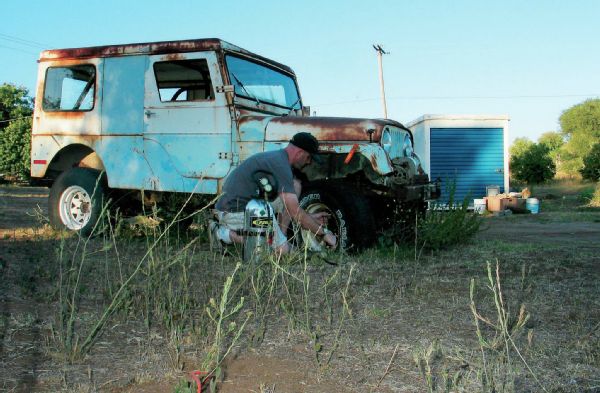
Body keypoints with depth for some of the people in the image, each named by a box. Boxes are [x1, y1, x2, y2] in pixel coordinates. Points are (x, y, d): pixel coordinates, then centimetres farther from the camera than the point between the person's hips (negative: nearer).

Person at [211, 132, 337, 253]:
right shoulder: (280, 165, -19)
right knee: (282, 249, -16)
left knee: (295, 185, 5)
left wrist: (311, 217, 21)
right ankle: (227, 234, -7)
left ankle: (280, 236, 2)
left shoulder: (277, 157, 13)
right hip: (235, 212, -10)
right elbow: (295, 212, -21)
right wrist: (323, 233, -11)